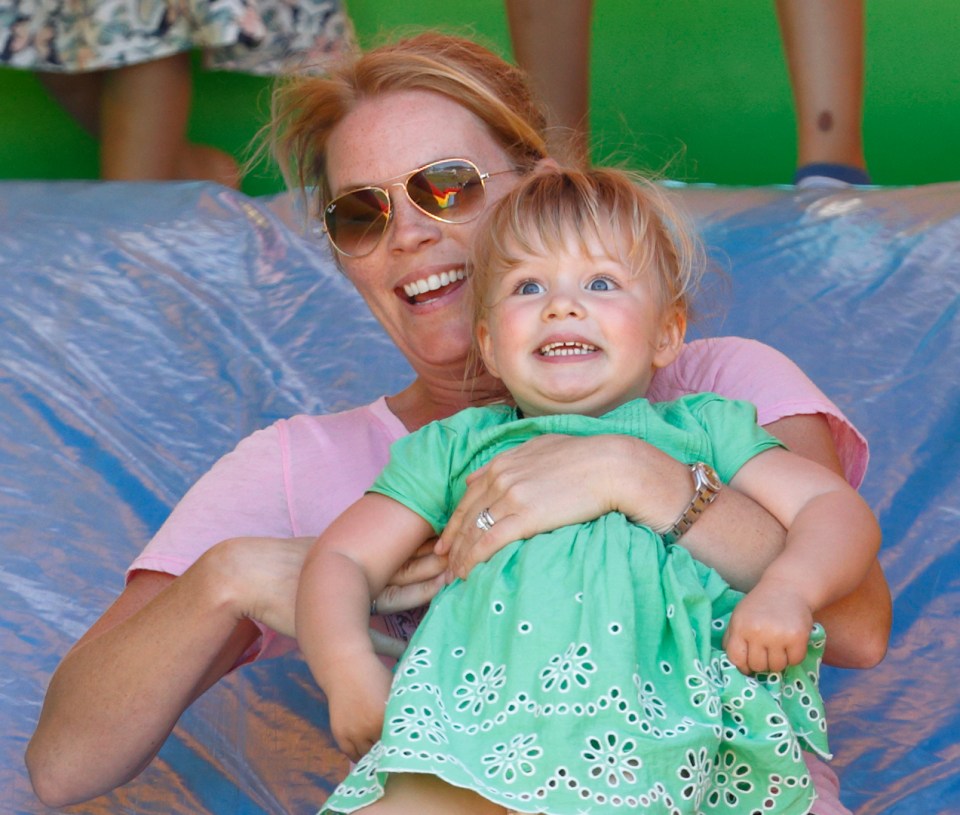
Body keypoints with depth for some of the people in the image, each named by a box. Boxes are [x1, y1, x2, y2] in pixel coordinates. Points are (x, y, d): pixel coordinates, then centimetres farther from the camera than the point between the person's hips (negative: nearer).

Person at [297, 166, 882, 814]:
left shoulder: (702, 430, 26)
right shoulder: (455, 446, 28)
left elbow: (839, 510, 18)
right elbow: (341, 560, 23)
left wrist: (788, 590, -6)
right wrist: (349, 673, 1)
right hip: (478, 704, 1)